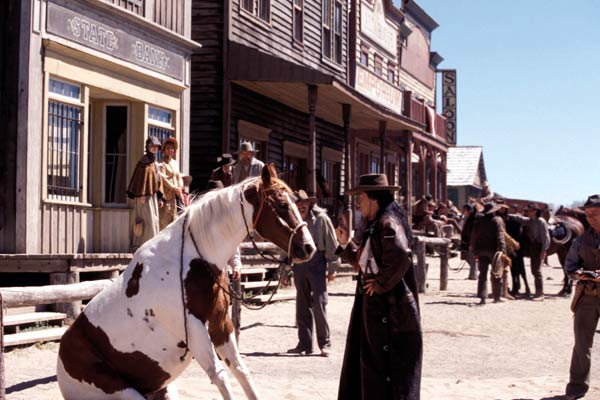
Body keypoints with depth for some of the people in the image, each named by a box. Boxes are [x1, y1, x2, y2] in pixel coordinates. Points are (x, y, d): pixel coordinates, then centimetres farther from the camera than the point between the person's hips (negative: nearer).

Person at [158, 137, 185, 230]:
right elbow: (163, 179, -14)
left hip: (176, 195, 7)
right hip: (167, 195, -7)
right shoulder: (162, 164, -6)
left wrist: (180, 188, -1)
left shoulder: (175, 163, 18)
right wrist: (174, 188, -15)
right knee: (165, 219, -8)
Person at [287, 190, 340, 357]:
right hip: (299, 264, 5)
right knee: (302, 306, 7)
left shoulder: (321, 218, -3)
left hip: (317, 263, -5)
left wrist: (332, 268, -5)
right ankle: (304, 343, 13)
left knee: (319, 304, -8)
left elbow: (332, 245, -3)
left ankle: (324, 343, -1)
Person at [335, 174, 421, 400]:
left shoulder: (388, 223, -17)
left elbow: (401, 257, -34)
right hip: (372, 305, 10)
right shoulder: (372, 225, 13)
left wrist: (381, 284, -24)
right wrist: (346, 244, 13)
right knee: (364, 362, 18)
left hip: (388, 309, -10)